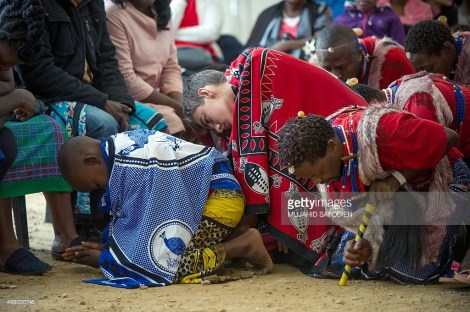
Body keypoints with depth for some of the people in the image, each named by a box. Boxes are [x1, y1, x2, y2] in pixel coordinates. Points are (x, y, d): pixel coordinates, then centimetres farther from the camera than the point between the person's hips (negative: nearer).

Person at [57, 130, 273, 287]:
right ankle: (234, 239, 7)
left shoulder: (132, 167, -24)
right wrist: (105, 249, 6)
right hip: (200, 193, 11)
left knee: (167, 265, -23)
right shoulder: (121, 147, 7)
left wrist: (103, 258, -5)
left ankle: (243, 246, -10)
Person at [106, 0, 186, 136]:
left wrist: (181, 107, -12)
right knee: (171, 121, -28)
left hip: (154, 96, 7)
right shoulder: (114, 16, -14)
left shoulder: (162, 14, 10)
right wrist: (176, 107, -16)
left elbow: (171, 68, 7)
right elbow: (126, 79, -18)